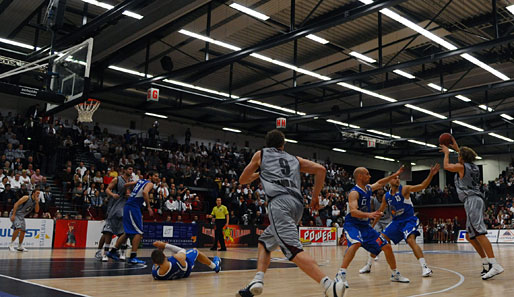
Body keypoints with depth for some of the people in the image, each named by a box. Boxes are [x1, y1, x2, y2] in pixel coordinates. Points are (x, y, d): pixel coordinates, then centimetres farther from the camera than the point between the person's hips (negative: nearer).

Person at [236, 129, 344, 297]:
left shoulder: (261, 154, 23)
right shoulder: (294, 159, 29)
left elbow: (242, 180, 31)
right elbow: (320, 169, 15)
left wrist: (258, 174, 50)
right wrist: (315, 196, 22)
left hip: (279, 202, -5)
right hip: (298, 204, 5)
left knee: (293, 249, -18)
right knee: (265, 241, 24)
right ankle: (257, 282, 9)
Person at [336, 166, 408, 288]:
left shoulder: (368, 188, 8)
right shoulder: (354, 192, -17)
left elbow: (380, 183, 30)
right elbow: (353, 212, -32)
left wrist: (395, 174, 31)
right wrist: (369, 214, -47)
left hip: (365, 226, 8)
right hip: (352, 225, -8)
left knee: (387, 246, 8)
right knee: (356, 243, -38)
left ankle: (395, 274, 28)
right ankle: (341, 274, -37)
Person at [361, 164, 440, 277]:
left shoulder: (404, 189, -10)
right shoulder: (386, 196, 4)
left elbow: (422, 186, -22)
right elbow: (380, 211, 15)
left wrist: (431, 175, -36)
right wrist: (373, 225, 16)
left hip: (409, 220, -5)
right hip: (396, 221, 5)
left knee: (411, 240, -30)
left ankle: (425, 267, -26)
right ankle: (368, 265, 16)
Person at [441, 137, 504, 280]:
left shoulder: (461, 167, -3)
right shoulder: (474, 166, 18)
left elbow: (446, 166, 13)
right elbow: (467, 157, 42)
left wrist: (446, 153, 27)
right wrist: (457, 148, 47)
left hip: (472, 200, -9)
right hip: (475, 200, 9)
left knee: (480, 233, -18)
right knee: (470, 236, 13)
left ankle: (495, 265, -25)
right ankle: (486, 263, 12)